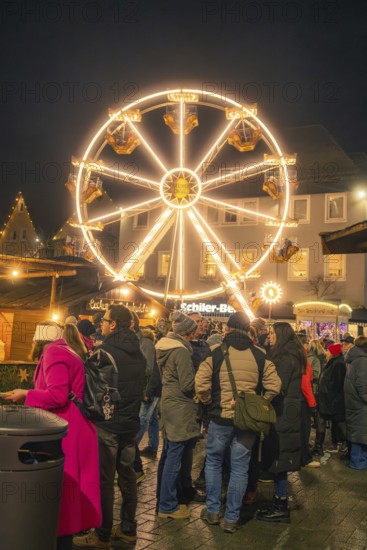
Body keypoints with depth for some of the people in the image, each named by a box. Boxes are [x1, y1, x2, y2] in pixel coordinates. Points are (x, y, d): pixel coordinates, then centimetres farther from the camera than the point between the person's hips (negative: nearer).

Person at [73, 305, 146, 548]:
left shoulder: (104, 351, -16)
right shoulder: (138, 353, 6)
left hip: (106, 424, -7)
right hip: (130, 423, 7)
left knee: (104, 480, 2)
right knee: (127, 475, 15)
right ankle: (128, 529, 24)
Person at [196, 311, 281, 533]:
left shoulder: (216, 353, -8)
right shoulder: (260, 355, -3)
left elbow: (201, 385, -12)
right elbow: (274, 386, -4)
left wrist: (210, 403, 5)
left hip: (220, 418, -1)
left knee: (213, 462, 18)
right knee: (240, 468, 9)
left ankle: (213, 511, 24)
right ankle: (231, 518, 15)